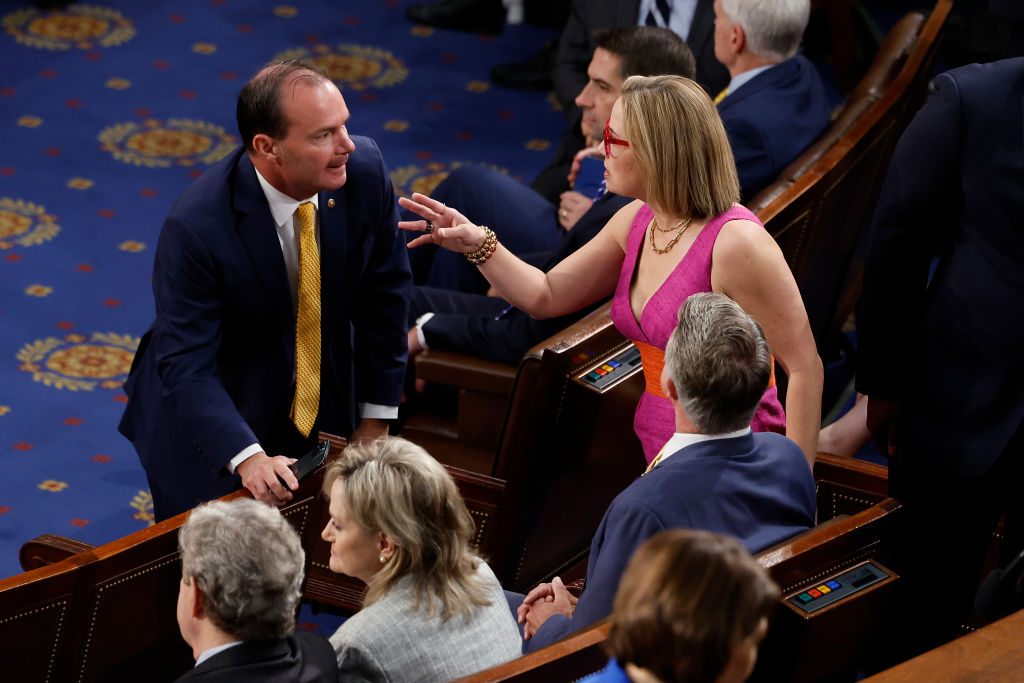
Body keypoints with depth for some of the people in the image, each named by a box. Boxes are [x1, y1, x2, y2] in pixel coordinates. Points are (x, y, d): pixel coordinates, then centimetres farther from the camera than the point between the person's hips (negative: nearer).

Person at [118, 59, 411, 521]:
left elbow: (384, 291, -5)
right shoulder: (195, 226, -31)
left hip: (322, 410, 4)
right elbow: (188, 365, -29)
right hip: (211, 419, -4)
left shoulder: (363, 169, -18)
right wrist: (247, 458, -42)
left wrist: (376, 420, -3)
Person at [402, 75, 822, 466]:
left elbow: (805, 368, -16)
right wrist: (477, 244, 5)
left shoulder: (736, 243, -18)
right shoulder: (637, 222, 6)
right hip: (654, 458, 7)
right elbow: (546, 296, 18)